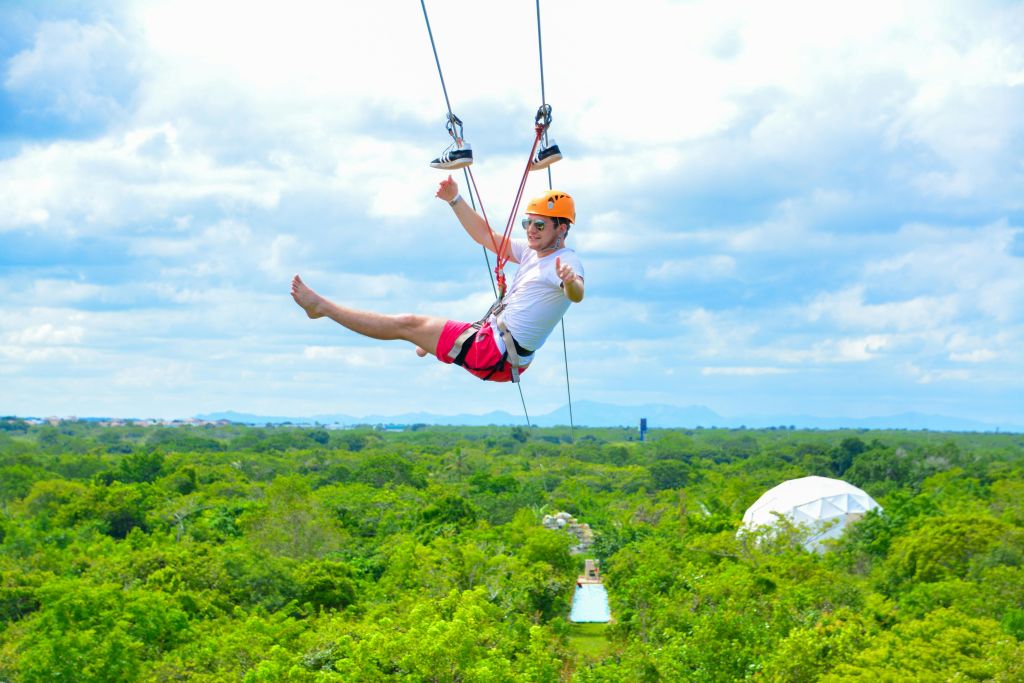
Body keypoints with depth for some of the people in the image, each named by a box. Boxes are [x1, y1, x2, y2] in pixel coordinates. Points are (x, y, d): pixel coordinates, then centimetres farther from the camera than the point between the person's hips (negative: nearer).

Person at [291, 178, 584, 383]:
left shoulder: (567, 262, -16)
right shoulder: (532, 251, 11)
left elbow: (577, 295, -39)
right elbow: (485, 236, 16)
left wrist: (570, 282, -62)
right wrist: (455, 201, 7)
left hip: (498, 355, -9)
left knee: (408, 324, -3)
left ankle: (321, 306, 7)